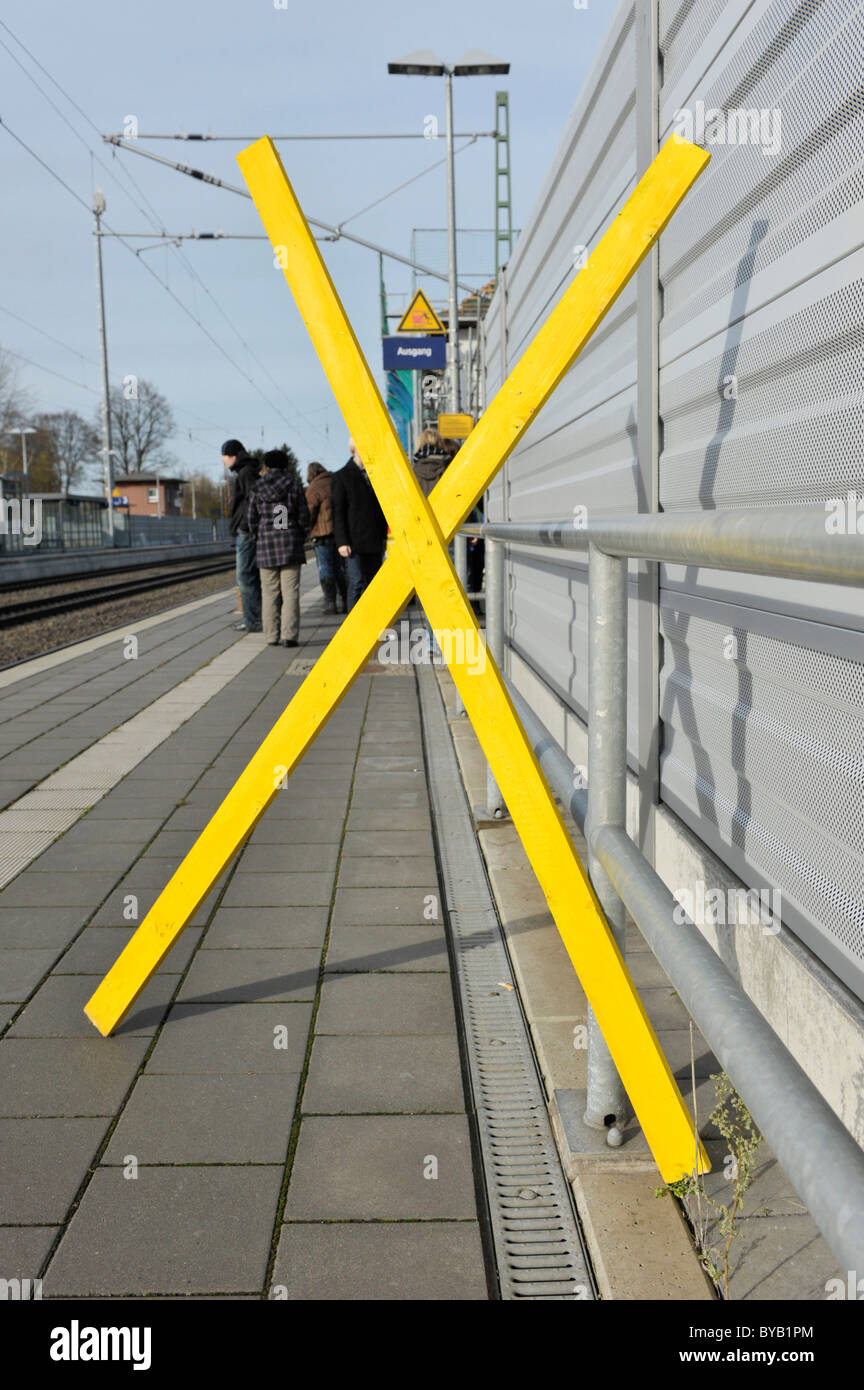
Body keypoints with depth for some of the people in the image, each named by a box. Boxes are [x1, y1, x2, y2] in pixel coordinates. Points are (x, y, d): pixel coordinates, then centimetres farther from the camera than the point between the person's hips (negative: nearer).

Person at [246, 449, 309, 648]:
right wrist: (301, 539, 13)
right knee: (290, 592, -1)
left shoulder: (257, 488, 2)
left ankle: (272, 636, 5)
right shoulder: (294, 485, 1)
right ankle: (289, 635, -8)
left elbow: (252, 519, 3)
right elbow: (303, 516, 1)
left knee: (269, 593, 6)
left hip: (266, 545, 1)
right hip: (291, 544, -1)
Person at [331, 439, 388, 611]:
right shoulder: (342, 476, -2)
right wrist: (341, 542, -12)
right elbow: (337, 512, -5)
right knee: (357, 582, -11)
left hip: (374, 540, 5)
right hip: (354, 540, -5)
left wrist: (383, 536, 15)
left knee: (374, 582, 7)